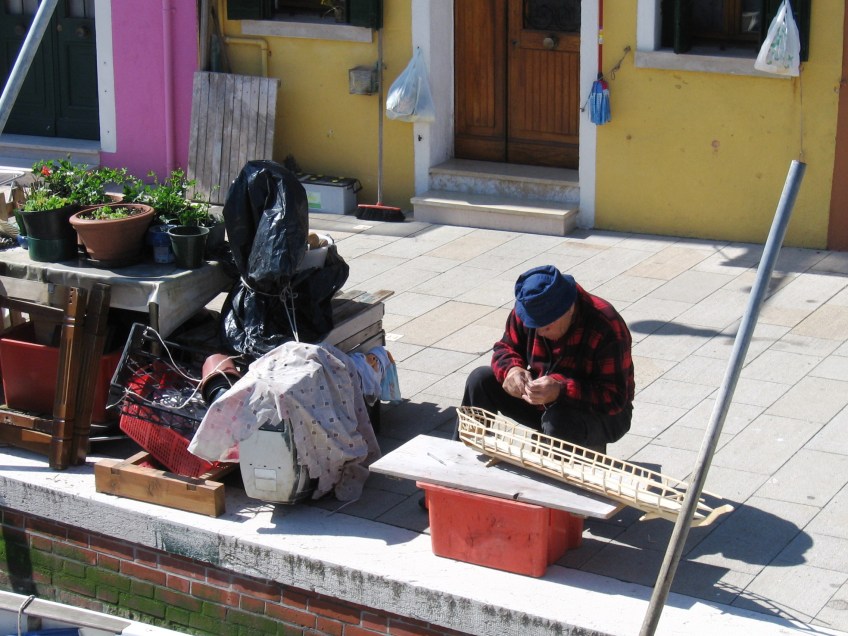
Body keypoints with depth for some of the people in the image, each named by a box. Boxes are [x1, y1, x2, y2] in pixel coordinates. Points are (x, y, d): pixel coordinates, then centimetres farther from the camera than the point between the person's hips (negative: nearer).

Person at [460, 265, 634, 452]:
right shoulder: (527, 311, -12)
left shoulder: (607, 329, -29)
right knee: (480, 380, -9)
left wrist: (560, 392, -43)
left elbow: (615, 398, -30)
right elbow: (506, 347, 4)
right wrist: (511, 369, -21)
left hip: (600, 414, -6)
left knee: (558, 422, -39)